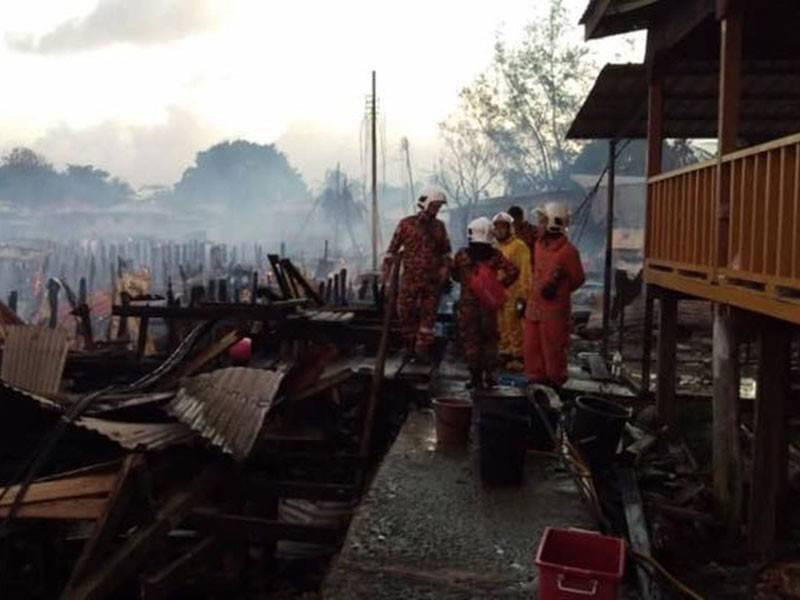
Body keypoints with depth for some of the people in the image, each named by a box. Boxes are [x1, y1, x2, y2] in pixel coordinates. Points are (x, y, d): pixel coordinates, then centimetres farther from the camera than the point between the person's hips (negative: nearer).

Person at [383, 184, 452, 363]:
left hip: (433, 280, 2)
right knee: (406, 313, 4)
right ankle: (409, 347, 21)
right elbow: (393, 248, 4)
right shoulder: (406, 224, 0)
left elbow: (446, 250, 17)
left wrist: (445, 266, 1)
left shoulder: (439, 226, 9)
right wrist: (386, 268, -2)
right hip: (410, 278, -2)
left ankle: (423, 349, 11)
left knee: (429, 315, 2)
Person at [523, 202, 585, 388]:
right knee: (532, 346, 13)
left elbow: (578, 279, -4)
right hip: (534, 305, 7)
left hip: (555, 308, -7)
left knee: (553, 347, 4)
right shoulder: (539, 244, 8)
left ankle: (555, 379, 20)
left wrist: (558, 290, -1)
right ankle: (536, 377, 27)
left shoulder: (568, 251, -14)